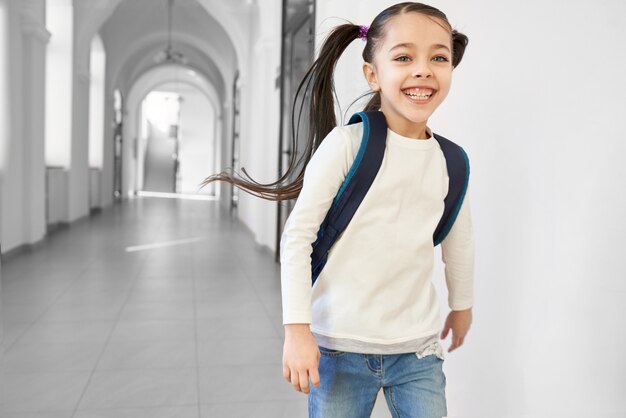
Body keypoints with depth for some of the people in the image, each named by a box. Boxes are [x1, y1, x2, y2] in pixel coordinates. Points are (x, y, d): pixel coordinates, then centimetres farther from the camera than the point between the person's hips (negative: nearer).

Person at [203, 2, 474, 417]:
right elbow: (298, 235, -11)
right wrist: (297, 328, -14)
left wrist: (462, 305, 28)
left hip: (418, 350, 4)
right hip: (340, 346, -3)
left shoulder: (451, 161, 2)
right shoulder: (346, 144, -12)